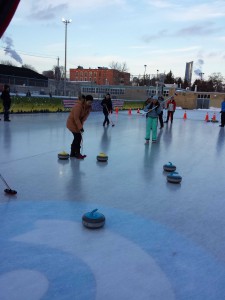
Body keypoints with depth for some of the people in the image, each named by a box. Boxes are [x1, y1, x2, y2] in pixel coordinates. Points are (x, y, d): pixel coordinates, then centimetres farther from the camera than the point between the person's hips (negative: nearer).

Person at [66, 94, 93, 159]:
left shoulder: (88, 107, -4)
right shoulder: (78, 106, -28)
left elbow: (85, 116, 0)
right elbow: (76, 118, -28)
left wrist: (81, 125, -10)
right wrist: (80, 127, -28)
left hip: (77, 123, 8)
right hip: (72, 123, -8)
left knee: (76, 138, 12)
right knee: (78, 137, -9)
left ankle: (72, 153, 22)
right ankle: (77, 154, 1)